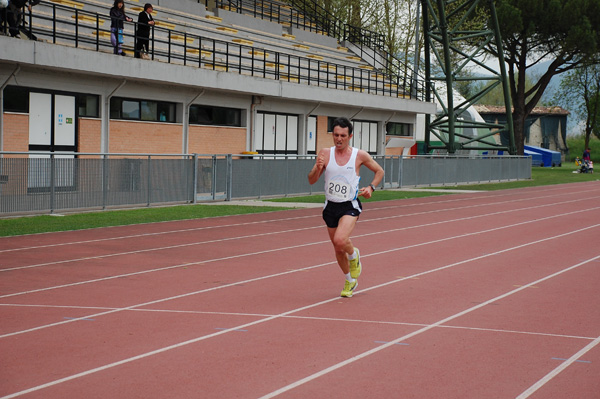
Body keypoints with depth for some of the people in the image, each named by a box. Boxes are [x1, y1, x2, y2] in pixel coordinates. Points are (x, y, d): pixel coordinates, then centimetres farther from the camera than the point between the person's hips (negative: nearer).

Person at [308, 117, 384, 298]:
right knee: (338, 249, 12)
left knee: (340, 240, -28)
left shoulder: (360, 155, -5)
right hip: (331, 206, 4)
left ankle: (354, 255, 7)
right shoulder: (325, 153, -1)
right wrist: (317, 168, -22)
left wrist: (371, 187, -5)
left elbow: (379, 171, 11)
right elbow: (311, 180, -1)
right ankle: (350, 280, 36)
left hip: (350, 206, -3)